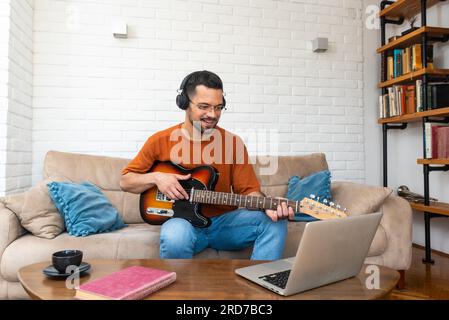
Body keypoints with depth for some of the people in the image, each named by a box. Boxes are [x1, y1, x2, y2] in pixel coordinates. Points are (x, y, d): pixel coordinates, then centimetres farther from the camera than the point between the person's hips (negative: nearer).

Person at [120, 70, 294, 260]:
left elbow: (248, 190, 2)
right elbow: (125, 181, 7)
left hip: (224, 221, 2)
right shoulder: (160, 141, -1)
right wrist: (155, 178, -13)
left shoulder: (233, 142, 0)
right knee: (175, 234, -36)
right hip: (182, 221, -1)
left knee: (275, 222, -21)